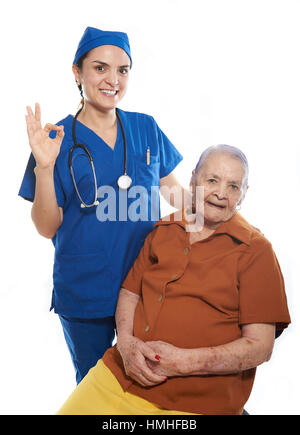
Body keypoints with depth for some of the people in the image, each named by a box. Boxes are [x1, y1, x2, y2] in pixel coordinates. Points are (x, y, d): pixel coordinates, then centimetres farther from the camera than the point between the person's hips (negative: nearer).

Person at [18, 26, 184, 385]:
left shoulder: (146, 128, -1)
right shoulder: (59, 140, -9)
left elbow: (172, 187, 10)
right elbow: (47, 228, -10)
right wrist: (45, 166, -23)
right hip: (84, 294, -2)